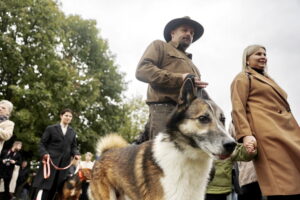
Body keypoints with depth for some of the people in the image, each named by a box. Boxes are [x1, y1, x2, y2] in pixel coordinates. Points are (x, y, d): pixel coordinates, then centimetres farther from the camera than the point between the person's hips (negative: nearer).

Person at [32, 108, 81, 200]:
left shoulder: (72, 132, 16)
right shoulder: (51, 128, 5)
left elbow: (73, 146, 14)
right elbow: (42, 143, 3)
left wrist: (76, 154, -6)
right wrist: (44, 153, -15)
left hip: (64, 164, 4)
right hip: (50, 160, -3)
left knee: (54, 188, 5)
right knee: (44, 187, -7)